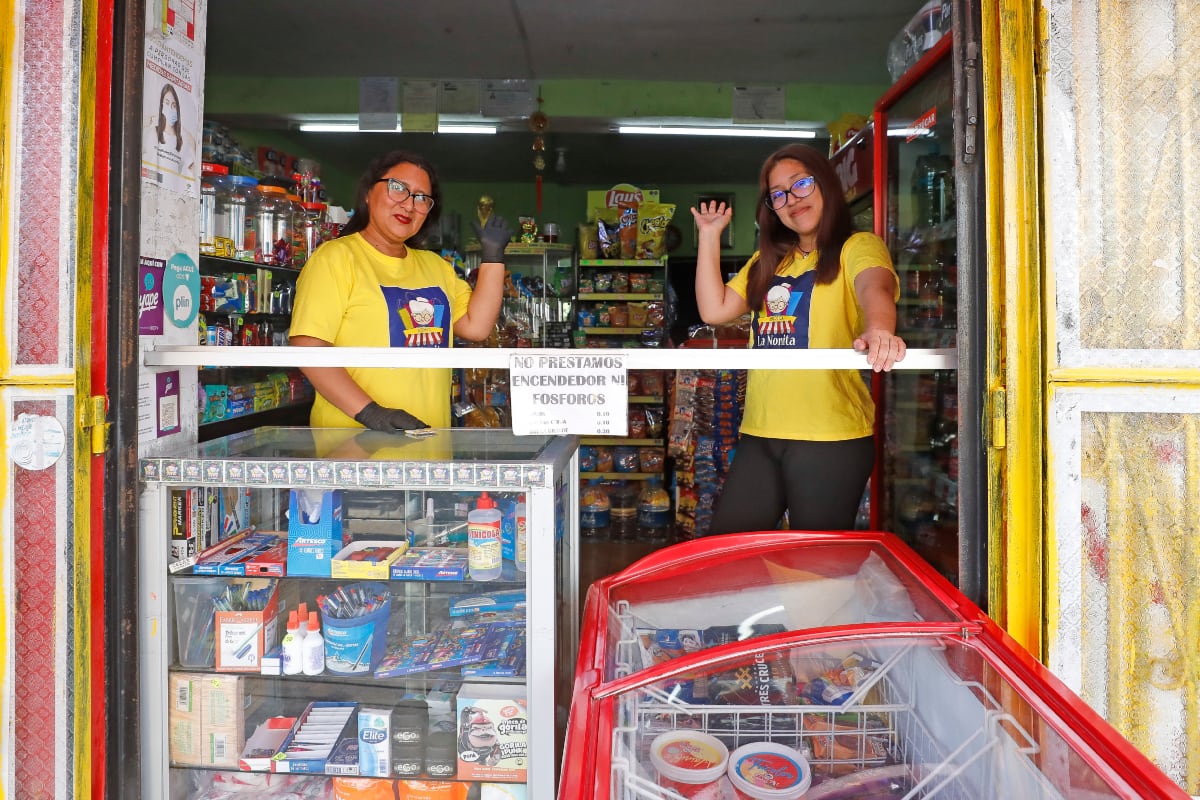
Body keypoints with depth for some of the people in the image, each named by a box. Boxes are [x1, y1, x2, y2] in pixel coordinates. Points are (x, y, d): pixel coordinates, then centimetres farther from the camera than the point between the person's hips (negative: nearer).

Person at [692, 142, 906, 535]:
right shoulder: (768, 261, 20)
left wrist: (879, 329, -45)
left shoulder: (857, 246, -1)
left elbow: (875, 288, -23)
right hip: (760, 434, 6)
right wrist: (709, 237, 10)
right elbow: (714, 310, 12)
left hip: (830, 439, -6)